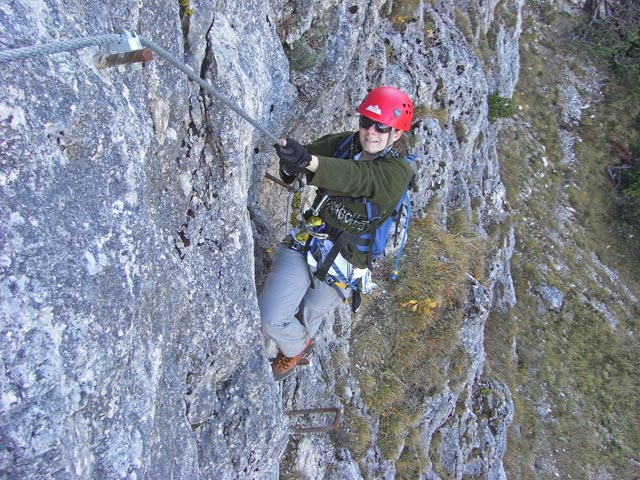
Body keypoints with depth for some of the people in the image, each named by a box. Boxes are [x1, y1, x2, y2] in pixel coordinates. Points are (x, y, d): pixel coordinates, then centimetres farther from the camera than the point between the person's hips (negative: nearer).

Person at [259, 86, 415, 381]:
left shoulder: (398, 171, -16)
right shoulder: (344, 143, -2)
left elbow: (355, 178, -36)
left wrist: (307, 160, -54)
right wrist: (290, 164, -38)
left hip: (344, 263, -3)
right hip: (307, 242, 4)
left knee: (305, 317, 10)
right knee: (268, 318, 0)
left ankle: (298, 346, 49)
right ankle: (297, 349, 37)